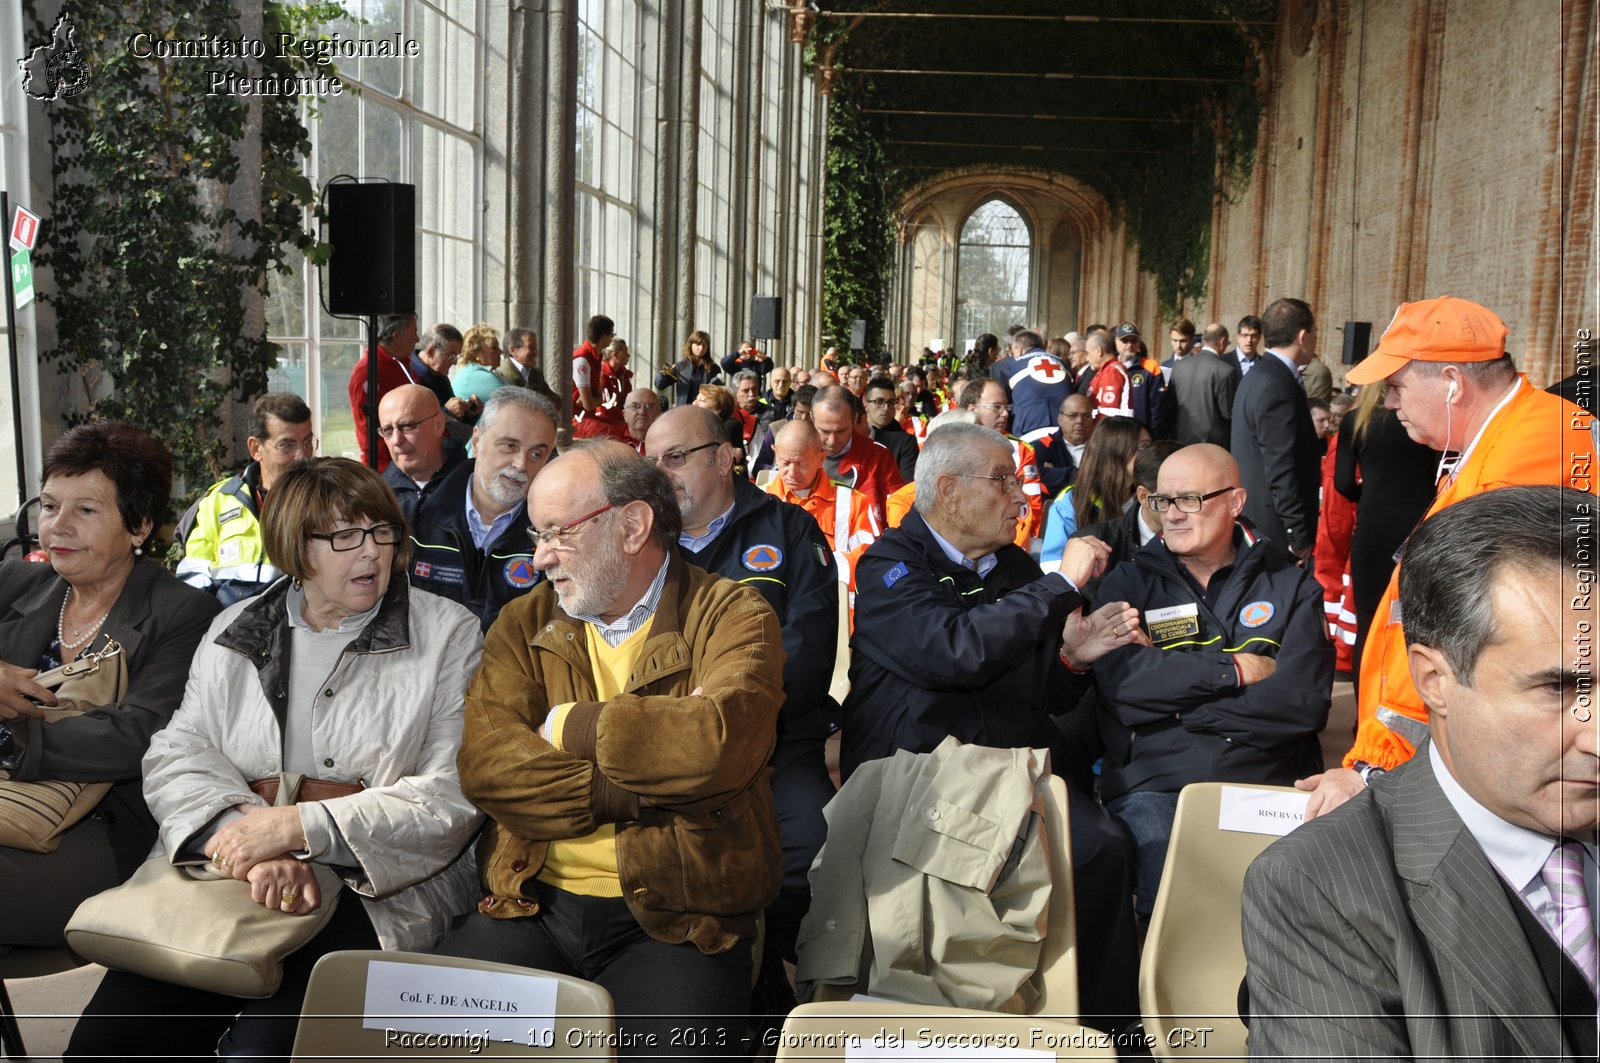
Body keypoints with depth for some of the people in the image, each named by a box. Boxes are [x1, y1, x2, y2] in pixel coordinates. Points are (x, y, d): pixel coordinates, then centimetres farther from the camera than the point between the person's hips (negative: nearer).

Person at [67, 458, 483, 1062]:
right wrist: (250, 840, -16)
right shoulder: (234, 633, 16)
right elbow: (176, 757, 4)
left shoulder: (448, 635, 2)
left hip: (376, 889, -3)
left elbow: (453, 798, -6)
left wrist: (297, 826, -14)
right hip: (223, 875, 4)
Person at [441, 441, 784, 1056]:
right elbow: (484, 763, -5)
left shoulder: (732, 616, -2)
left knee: (674, 1050, -25)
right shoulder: (524, 625, 11)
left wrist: (566, 725, -9)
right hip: (532, 906, 3)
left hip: (674, 920, -3)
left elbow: (717, 742, -22)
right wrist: (636, 791, -15)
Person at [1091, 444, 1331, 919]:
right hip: (1155, 786, -1)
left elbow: (1306, 701, -5)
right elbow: (1120, 680, -8)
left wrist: (1175, 704, -7)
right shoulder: (1129, 582, 13)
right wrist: (1233, 669, -6)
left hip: (1269, 783, 1)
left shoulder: (1290, 585, 12)